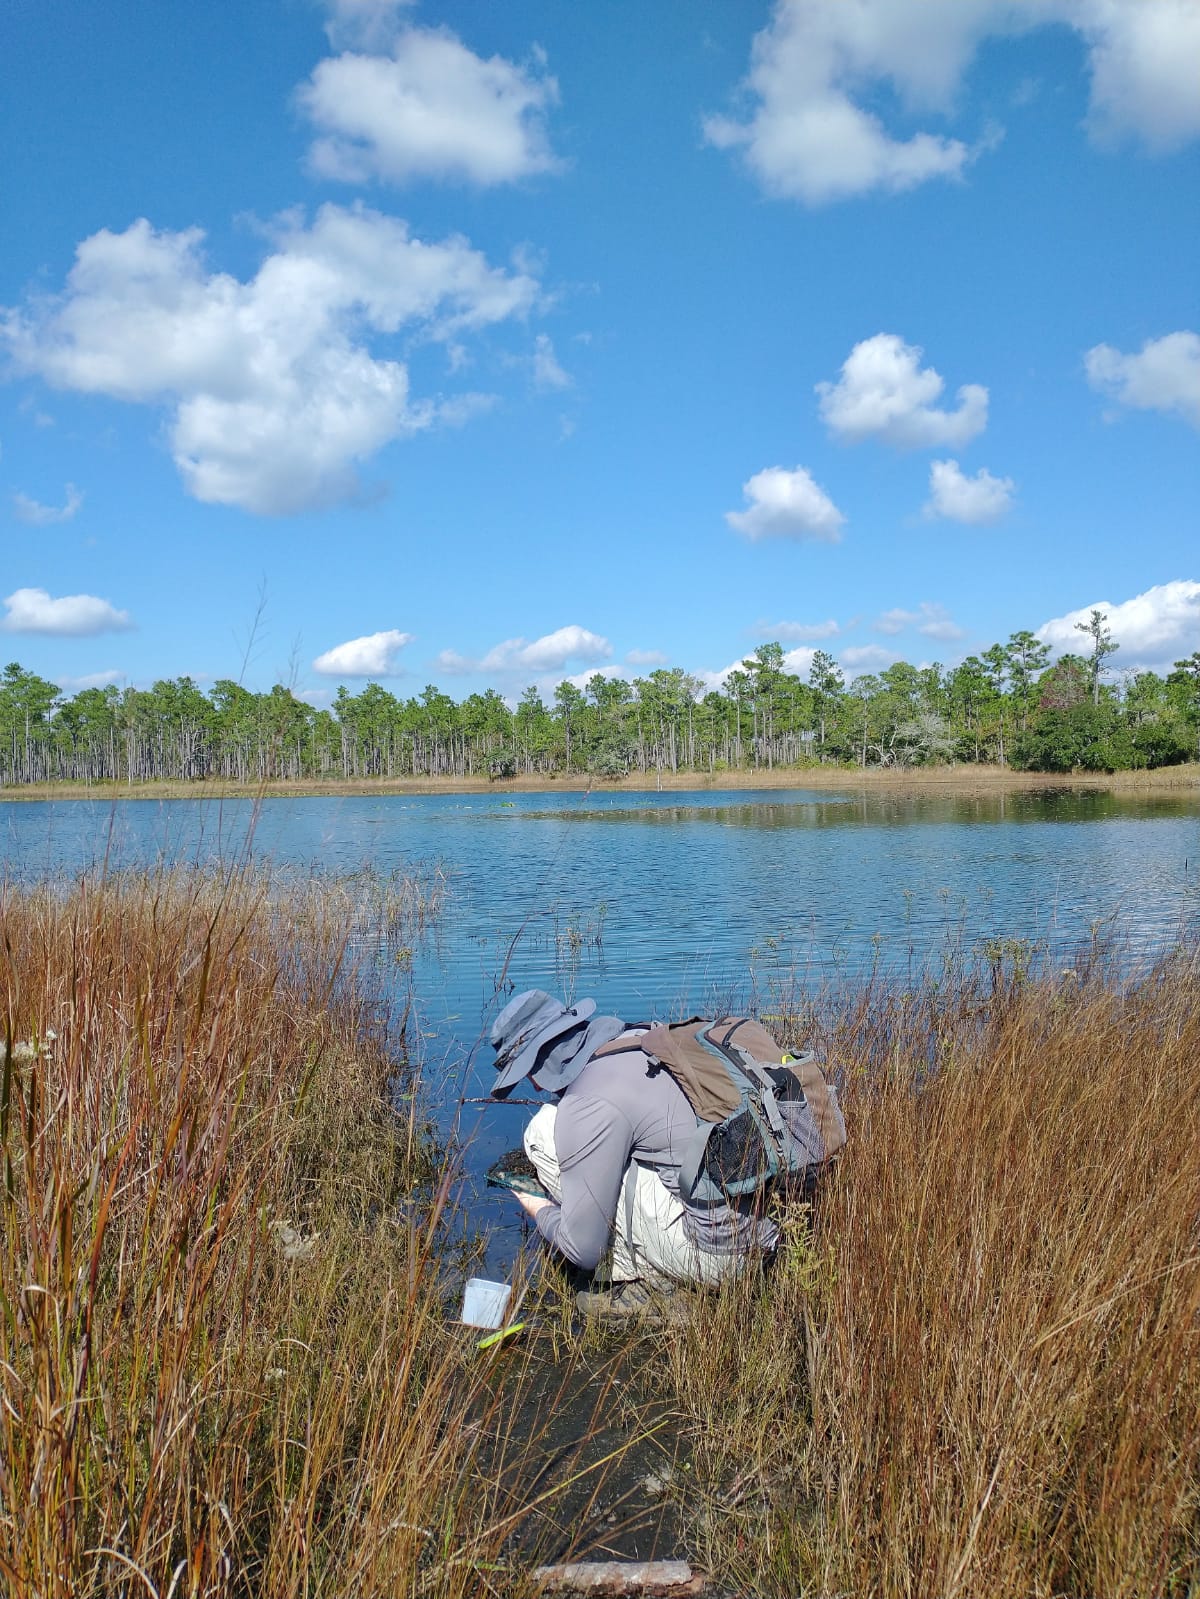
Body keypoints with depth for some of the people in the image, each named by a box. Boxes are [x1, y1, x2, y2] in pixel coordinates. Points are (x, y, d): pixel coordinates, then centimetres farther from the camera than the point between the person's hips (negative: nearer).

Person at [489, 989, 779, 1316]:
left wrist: (539, 1209, 10)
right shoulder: (641, 1038, 5)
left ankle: (645, 1278, -1)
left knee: (546, 1132, -7)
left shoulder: (589, 1106, -18)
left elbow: (584, 1251, -11)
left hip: (713, 1253, -8)